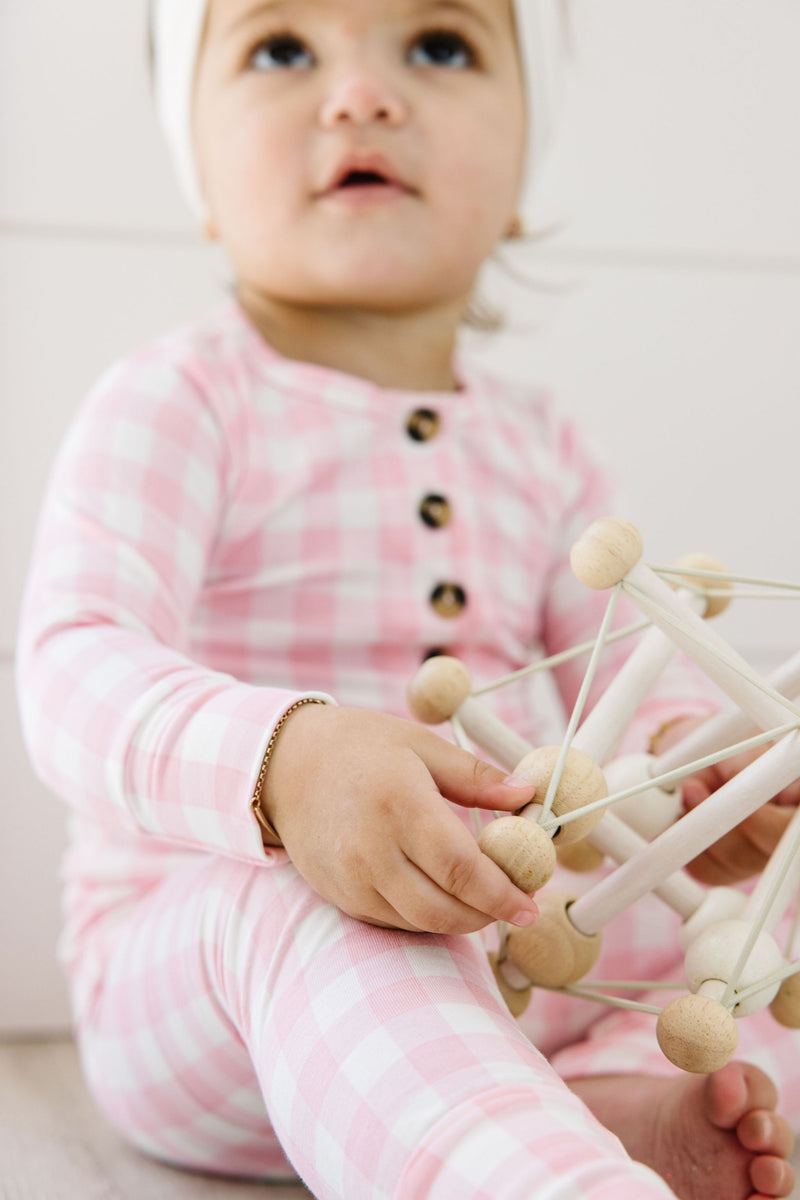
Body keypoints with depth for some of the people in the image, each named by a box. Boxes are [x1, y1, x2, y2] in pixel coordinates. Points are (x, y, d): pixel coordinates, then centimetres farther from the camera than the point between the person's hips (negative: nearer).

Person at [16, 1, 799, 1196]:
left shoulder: (536, 448, 10)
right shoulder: (173, 404, -9)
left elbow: (637, 682, 6)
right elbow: (79, 671, -23)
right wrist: (284, 762, -44)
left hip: (494, 945, 6)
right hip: (195, 969, -6)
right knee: (303, 902, -37)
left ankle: (626, 1093, -28)